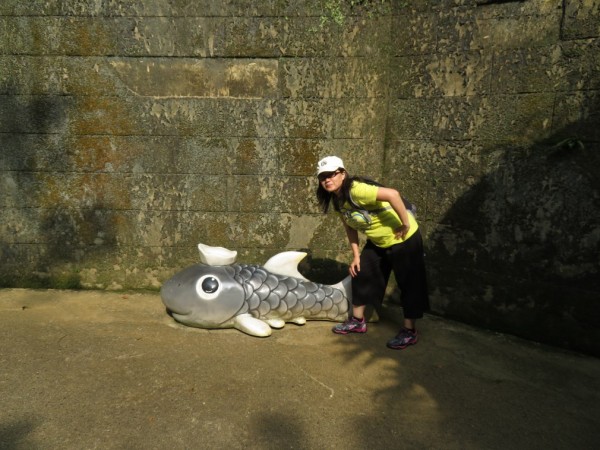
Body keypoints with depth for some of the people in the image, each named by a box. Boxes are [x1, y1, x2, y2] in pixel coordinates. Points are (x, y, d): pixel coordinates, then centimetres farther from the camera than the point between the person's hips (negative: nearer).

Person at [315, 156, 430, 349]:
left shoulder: (356, 190, -30)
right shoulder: (336, 199, -2)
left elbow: (392, 194, -40)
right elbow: (350, 227, 7)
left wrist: (405, 224, -31)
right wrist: (356, 256, 4)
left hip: (403, 238, -9)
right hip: (377, 242, 9)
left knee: (409, 282, 2)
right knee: (361, 274, 12)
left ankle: (409, 332, 16)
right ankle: (357, 321, 28)